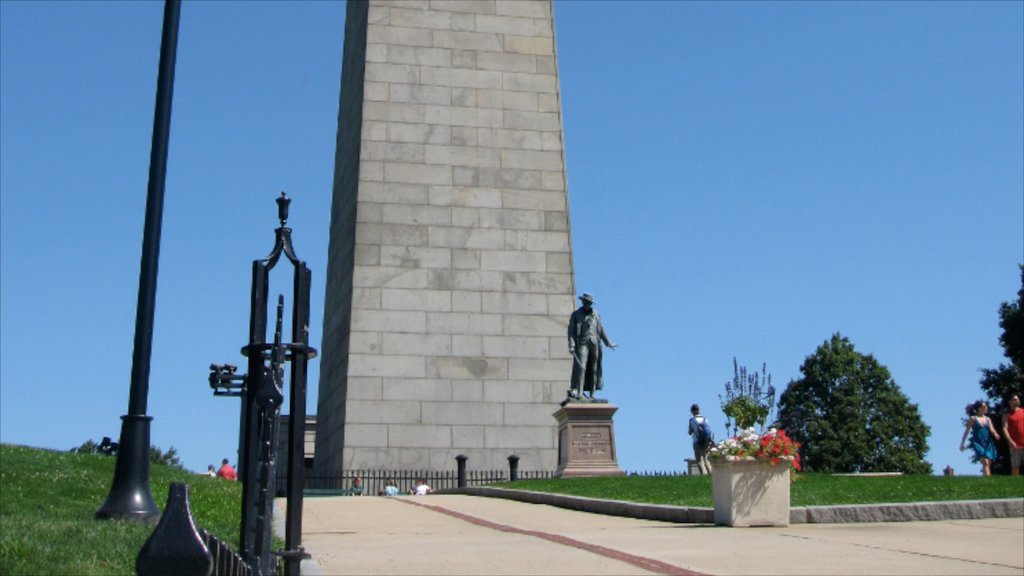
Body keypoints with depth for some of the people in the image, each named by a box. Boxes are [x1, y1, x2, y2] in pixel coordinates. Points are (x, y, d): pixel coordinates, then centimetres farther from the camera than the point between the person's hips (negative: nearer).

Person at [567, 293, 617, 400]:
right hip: (582, 344, -4)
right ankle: (579, 393, -18)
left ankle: (592, 393, 7)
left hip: (594, 343, 4)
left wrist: (608, 343, 27)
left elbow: (601, 330, 24)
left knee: (594, 369, 3)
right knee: (581, 367, -14)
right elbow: (571, 331, 1)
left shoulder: (596, 314, 15)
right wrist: (571, 345, -10)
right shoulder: (576, 314, 6)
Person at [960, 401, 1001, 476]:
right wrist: (962, 443, 6)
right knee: (985, 462, -19)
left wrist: (995, 434, -22)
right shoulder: (973, 418, 2)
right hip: (978, 443, -5)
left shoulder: (988, 419, 15)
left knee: (988, 464, 2)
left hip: (988, 444, 5)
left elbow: (992, 430, 3)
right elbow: (967, 431, 5)